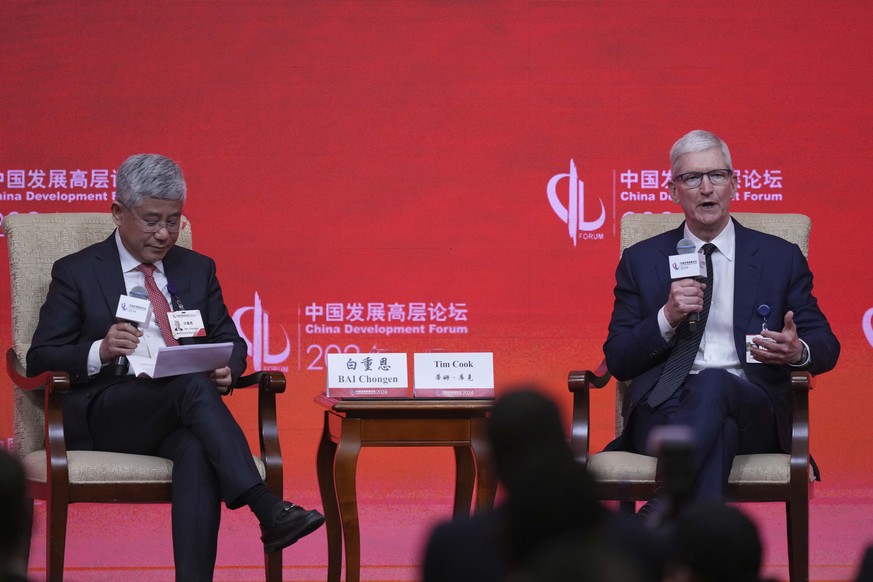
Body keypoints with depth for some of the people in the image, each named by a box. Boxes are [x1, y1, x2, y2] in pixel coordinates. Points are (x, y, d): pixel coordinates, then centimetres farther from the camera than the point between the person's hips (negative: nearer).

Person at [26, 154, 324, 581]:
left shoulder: (197, 270, 20)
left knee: (197, 448, -36)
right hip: (102, 417, -3)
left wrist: (226, 368, -7)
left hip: (180, 413, 3)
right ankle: (267, 511, -43)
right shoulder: (77, 273, 7)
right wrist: (100, 352, -18)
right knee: (191, 383, -34)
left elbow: (229, 341, 20)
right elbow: (40, 360, 3)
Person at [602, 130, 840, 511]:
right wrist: (667, 318, -7)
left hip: (751, 408, 0)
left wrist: (798, 351, -11)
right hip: (664, 408, 0)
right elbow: (617, 360, 12)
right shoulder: (641, 261, 18)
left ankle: (656, 517, -49)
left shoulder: (781, 258, 17)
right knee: (718, 432, -38)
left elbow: (826, 345, 15)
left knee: (712, 383, -38)